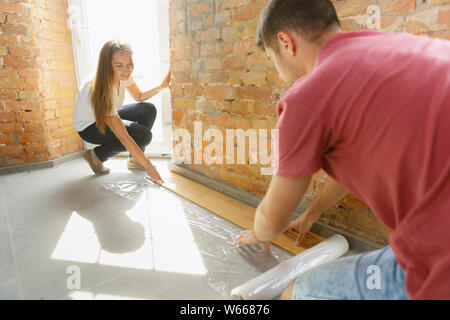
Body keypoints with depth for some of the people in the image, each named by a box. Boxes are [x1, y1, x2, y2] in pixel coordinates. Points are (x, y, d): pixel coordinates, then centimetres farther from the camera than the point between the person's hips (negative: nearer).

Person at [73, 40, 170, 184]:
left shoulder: (124, 74, -16)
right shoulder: (102, 90, -37)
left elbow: (139, 97, 4)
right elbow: (123, 137, -37)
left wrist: (161, 86, -14)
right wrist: (148, 166, -36)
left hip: (108, 116, 8)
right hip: (88, 127, -8)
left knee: (149, 110, -12)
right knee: (143, 135, -24)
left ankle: (134, 160, 1)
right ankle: (96, 155, -4)